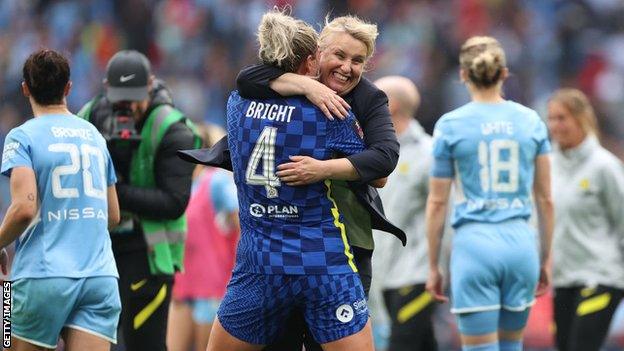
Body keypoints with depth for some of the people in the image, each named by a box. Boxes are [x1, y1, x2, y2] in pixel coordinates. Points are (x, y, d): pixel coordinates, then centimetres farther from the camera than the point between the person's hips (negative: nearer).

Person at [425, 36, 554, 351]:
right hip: (520, 242, 3)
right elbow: (545, 199, 9)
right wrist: (545, 258, 18)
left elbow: (437, 203, 0)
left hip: (475, 242, -3)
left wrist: (433, 266, 8)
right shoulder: (531, 122, 5)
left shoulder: (450, 125, -3)